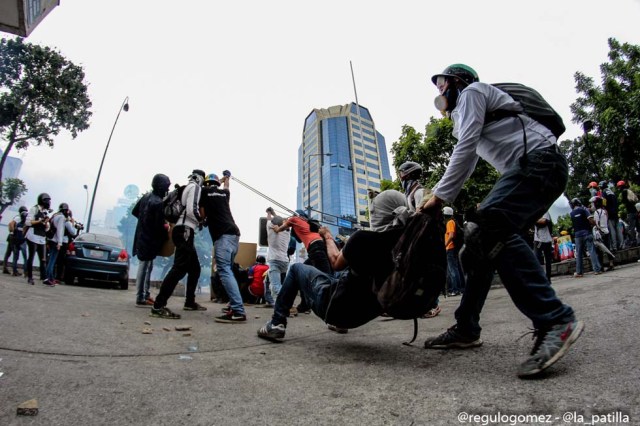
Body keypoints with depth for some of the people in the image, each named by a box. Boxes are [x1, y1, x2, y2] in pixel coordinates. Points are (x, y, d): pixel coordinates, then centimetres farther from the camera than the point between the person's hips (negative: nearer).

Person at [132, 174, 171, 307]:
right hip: (150, 240, -9)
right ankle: (140, 298, 2)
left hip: (141, 237, 9)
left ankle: (146, 294, 23)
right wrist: (167, 228, -3)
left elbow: (134, 212, 17)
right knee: (144, 267, -4)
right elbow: (159, 226, -22)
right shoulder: (159, 203, -21)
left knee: (147, 267, 16)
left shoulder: (146, 196, 7)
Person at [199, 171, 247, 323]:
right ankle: (235, 305, 18)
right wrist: (226, 179, 67)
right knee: (228, 270, 18)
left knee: (224, 271, -16)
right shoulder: (224, 192, 23)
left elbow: (203, 214, 14)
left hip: (222, 235, -7)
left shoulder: (204, 191, 10)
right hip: (234, 234, 7)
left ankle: (239, 312, -26)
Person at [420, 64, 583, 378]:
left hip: (538, 161, -10)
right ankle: (466, 329, 10)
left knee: (489, 229, -31)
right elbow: (466, 162, 29)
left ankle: (555, 321, -32)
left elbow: (465, 148, -9)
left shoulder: (471, 91, 5)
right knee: (479, 244, 4)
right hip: (533, 169, 10)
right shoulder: (464, 115, 32)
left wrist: (440, 196, -11)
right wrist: (439, 195, 20)